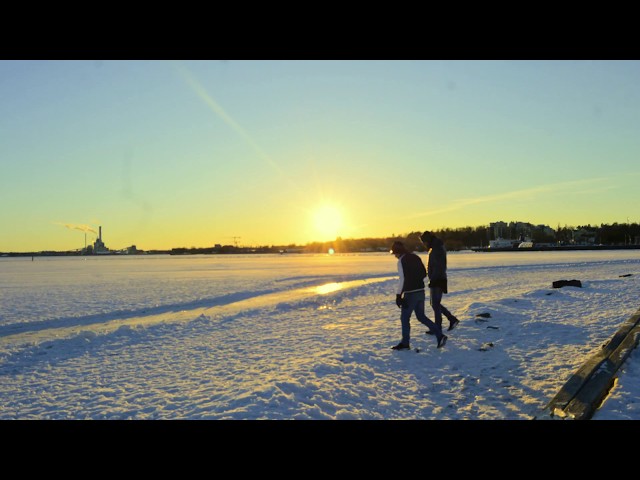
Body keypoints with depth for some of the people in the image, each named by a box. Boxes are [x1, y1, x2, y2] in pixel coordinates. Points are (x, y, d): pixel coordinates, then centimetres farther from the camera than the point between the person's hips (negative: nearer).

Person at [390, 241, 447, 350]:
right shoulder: (416, 257, 11)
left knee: (404, 318, 5)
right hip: (421, 292, 8)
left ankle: (405, 343, 11)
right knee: (421, 316, 17)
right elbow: (424, 273, 16)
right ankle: (440, 335, 9)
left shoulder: (402, 261, -12)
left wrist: (398, 295, -15)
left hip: (410, 294, -8)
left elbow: (402, 280, -18)